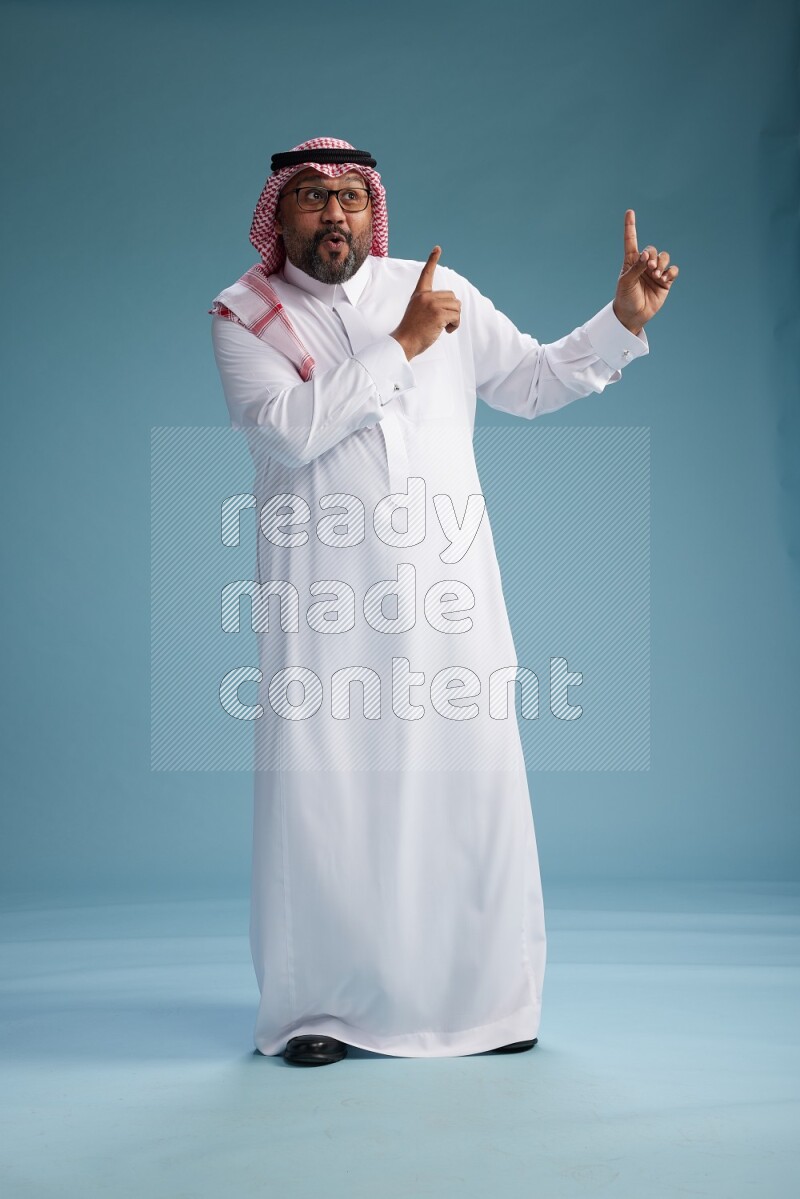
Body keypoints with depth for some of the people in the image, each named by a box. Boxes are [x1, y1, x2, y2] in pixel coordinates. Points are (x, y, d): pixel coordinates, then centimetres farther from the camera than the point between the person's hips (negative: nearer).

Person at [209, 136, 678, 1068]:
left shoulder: (439, 290, 11)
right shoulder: (242, 316, 3)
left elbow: (531, 382, 18)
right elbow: (286, 428, -14)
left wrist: (623, 320, 6)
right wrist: (401, 346, -13)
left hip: (447, 586, 2)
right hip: (324, 598, -2)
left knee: (473, 781, 3)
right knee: (320, 788, -1)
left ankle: (486, 1002, 17)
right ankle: (316, 1009, 14)